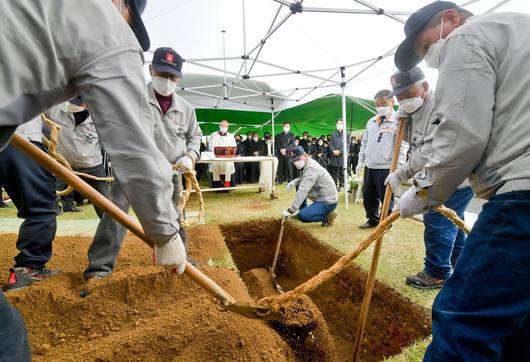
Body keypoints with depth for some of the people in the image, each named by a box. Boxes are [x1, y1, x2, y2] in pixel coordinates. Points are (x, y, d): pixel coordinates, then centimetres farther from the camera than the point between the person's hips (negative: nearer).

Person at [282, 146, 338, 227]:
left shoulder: (311, 168, -25)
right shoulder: (306, 164, 5)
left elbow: (303, 192, -30)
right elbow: (304, 179, 21)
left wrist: (290, 211, -29)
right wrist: (294, 182, -1)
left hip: (328, 202, -10)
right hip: (320, 198, 10)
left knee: (302, 216, -22)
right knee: (298, 185, 11)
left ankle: (327, 216, -2)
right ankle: (303, 210, 18)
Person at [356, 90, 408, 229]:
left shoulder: (398, 122, -7)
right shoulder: (371, 121, 13)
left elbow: (402, 147, -12)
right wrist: (361, 161, 14)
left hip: (386, 168, -6)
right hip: (369, 167, 6)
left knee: (386, 198, 4)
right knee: (368, 196, 14)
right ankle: (372, 219, 31)